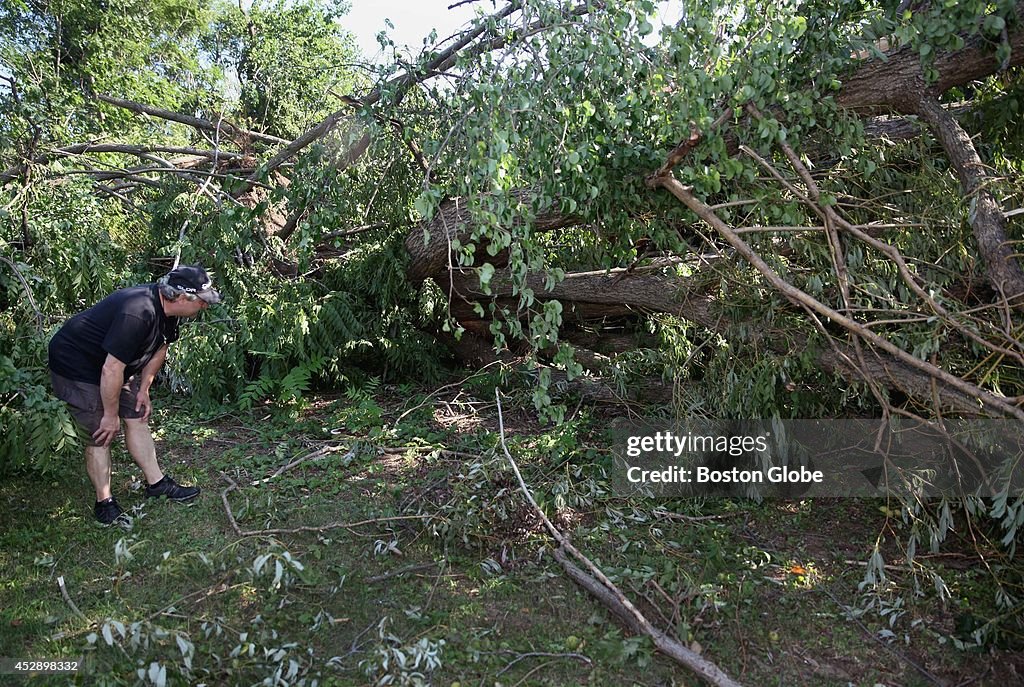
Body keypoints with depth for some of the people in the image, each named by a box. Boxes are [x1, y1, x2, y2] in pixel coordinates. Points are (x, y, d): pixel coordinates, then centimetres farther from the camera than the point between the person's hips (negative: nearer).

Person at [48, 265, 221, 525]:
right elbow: (111, 370, -33)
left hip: (113, 365, 9)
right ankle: (104, 503, 8)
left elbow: (160, 348, 10)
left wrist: (143, 390, 8)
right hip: (76, 366, -9)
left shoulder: (165, 307, -7)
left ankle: (157, 483, 17)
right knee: (102, 433, -6)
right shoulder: (137, 314, -37)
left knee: (137, 417, 8)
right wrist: (111, 415, -22)